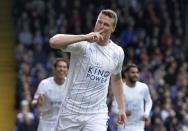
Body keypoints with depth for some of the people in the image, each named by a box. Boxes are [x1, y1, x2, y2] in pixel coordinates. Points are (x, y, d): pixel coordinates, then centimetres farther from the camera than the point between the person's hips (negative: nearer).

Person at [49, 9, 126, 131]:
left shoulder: (118, 52, 5)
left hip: (97, 114, 2)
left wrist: (122, 107, 22)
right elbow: (53, 41, -29)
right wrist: (84, 37, -35)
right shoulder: (83, 44, -11)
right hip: (71, 111, -2)